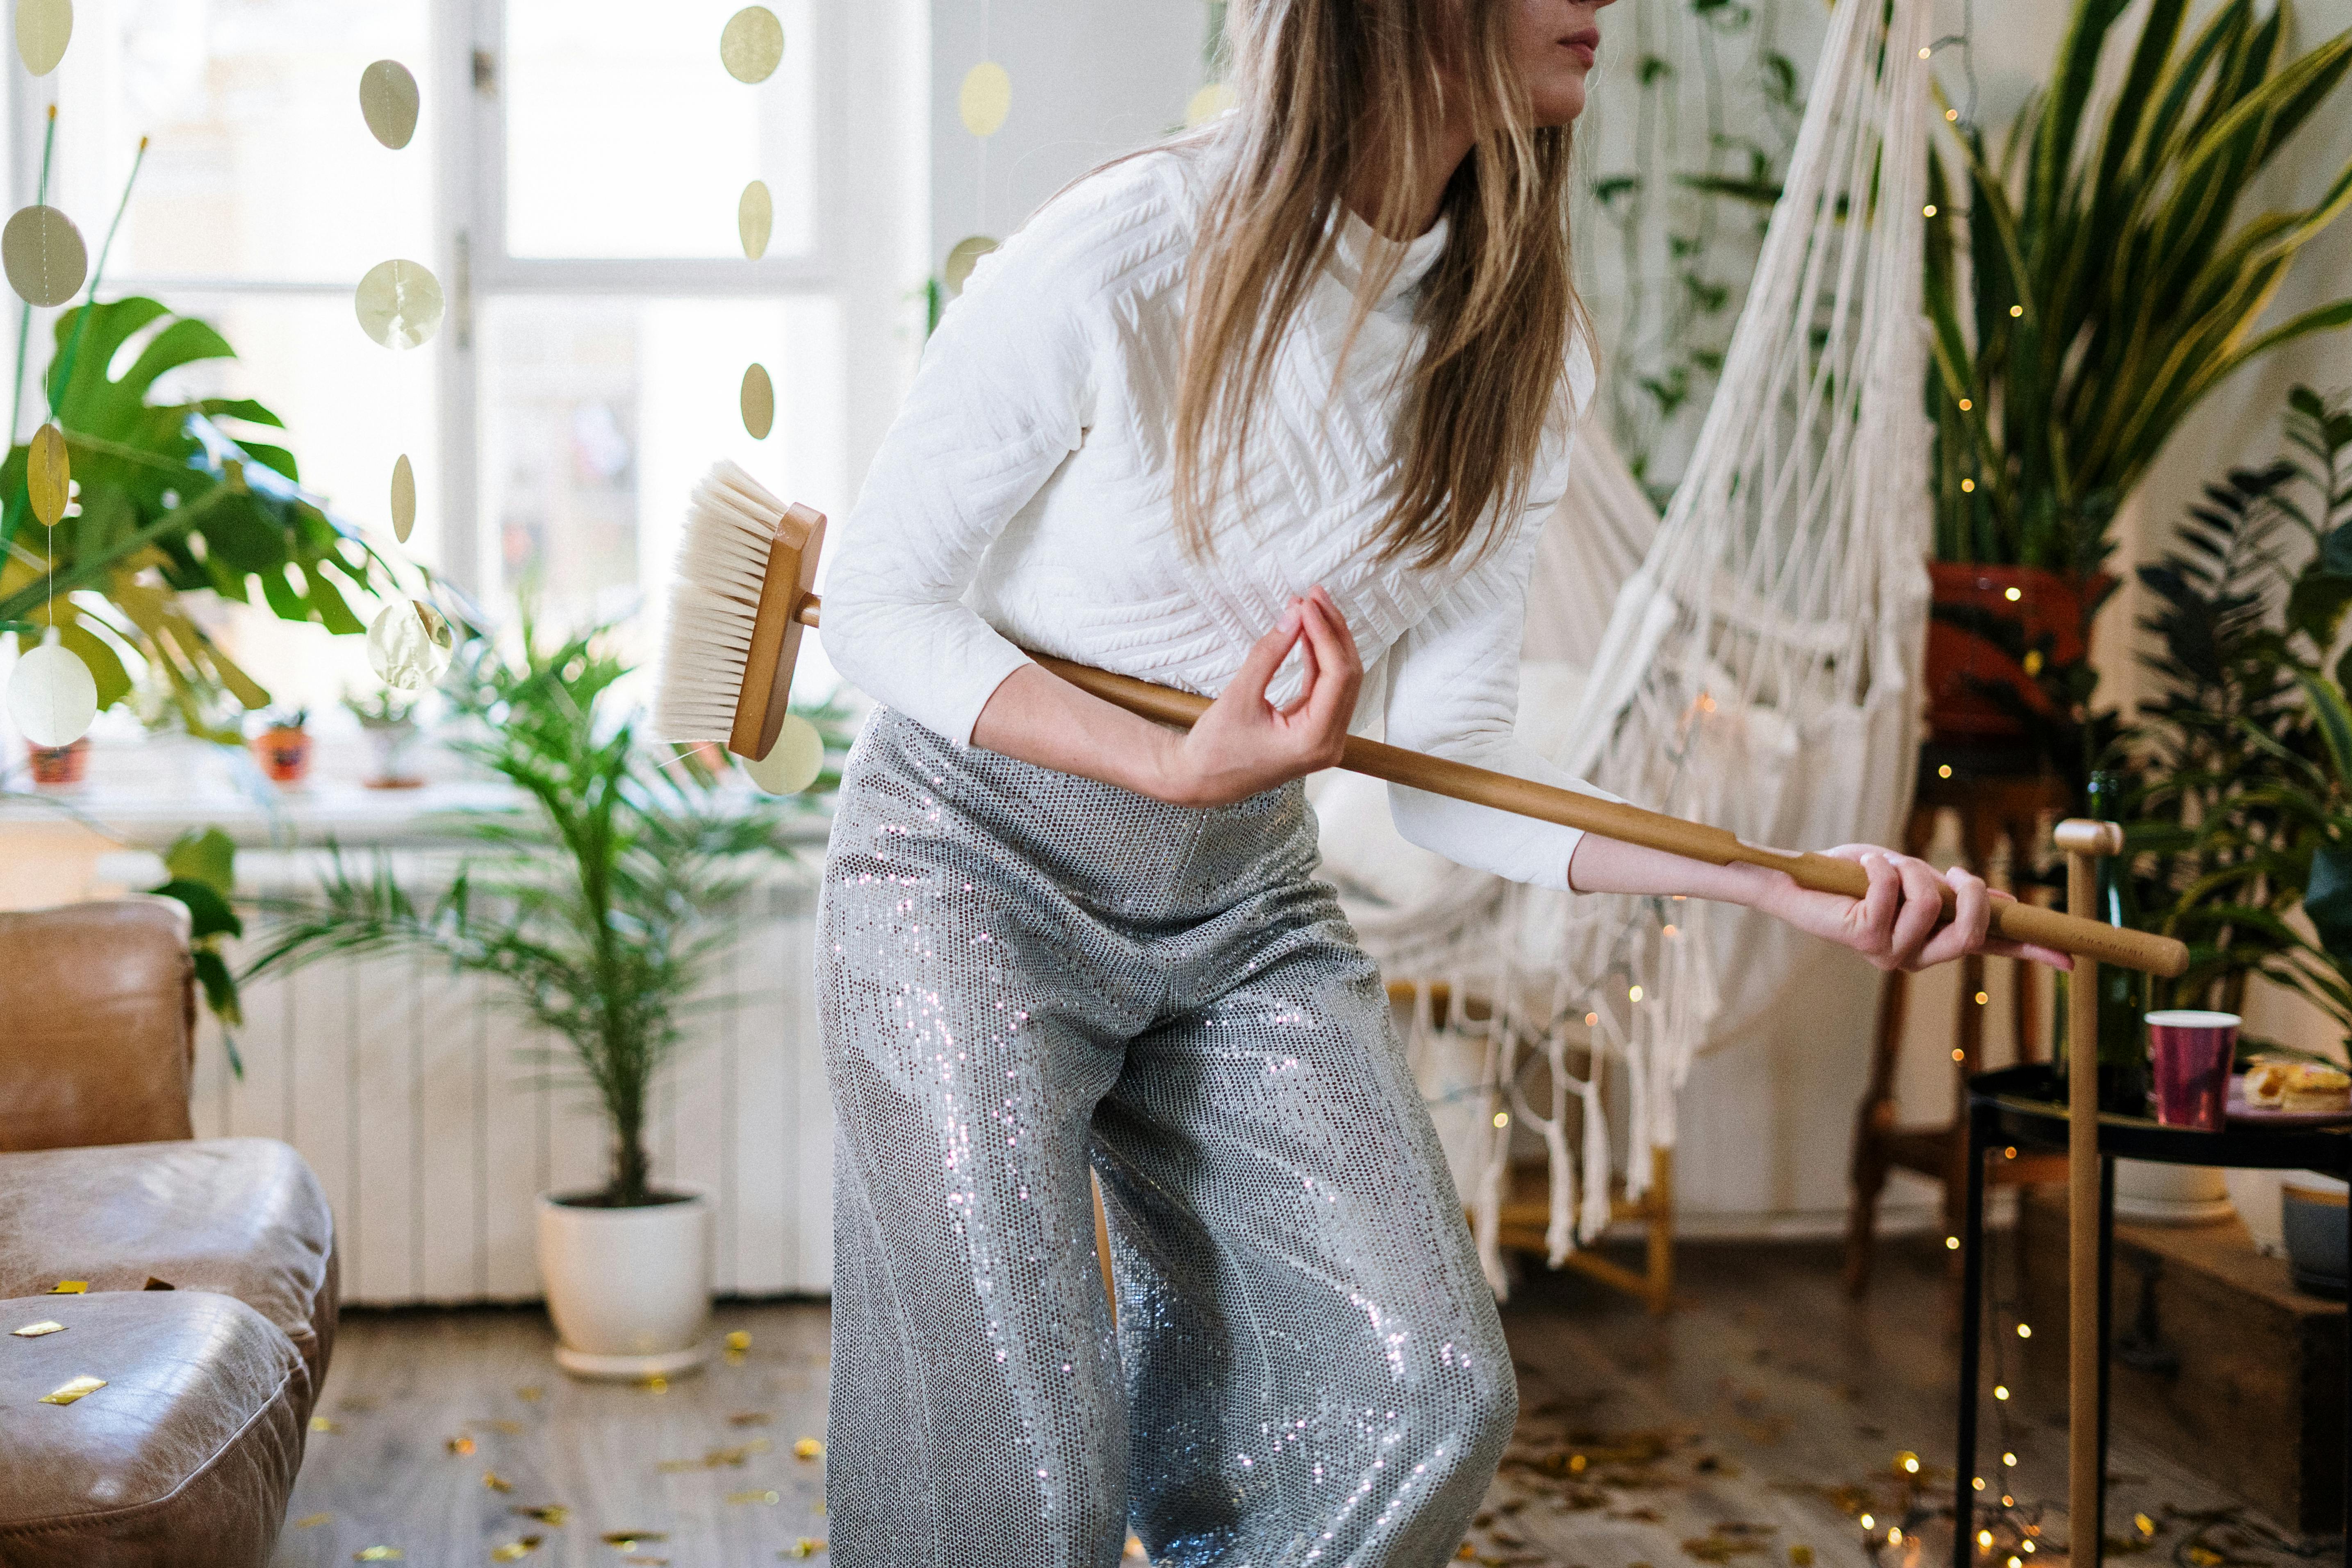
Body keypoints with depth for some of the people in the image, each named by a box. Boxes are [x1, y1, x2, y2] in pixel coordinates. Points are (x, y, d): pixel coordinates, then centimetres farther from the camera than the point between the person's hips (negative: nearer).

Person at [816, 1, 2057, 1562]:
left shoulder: (1518, 349, -5)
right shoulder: (1120, 261, -21)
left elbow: (1445, 760, -2)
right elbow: (879, 608, -13)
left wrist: (1778, 879, -14)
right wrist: (1177, 768, -26)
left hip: (1249, 901, 5)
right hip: (975, 863, -5)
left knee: (1426, 1398, -6)